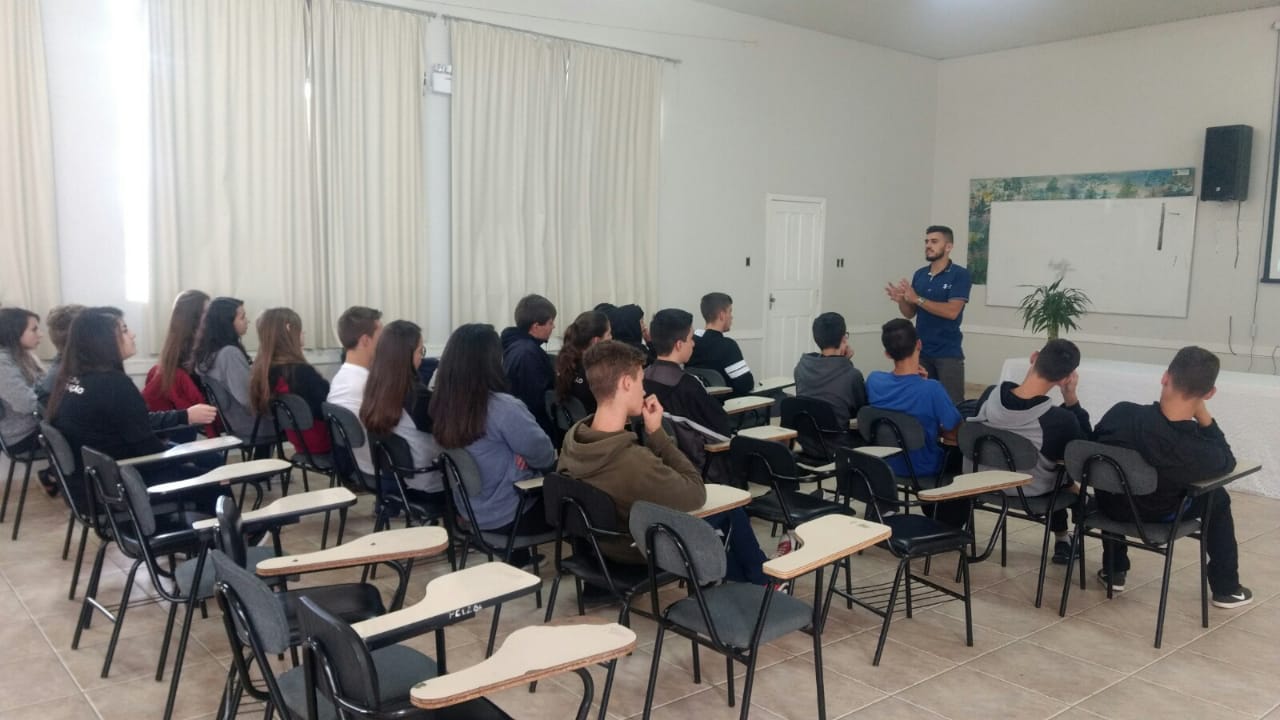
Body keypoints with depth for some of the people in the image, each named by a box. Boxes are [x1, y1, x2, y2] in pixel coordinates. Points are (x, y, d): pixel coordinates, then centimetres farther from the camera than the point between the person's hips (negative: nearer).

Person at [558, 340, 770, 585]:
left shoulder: (572, 438, -18)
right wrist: (656, 433, -24)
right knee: (730, 507, 17)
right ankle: (760, 585, 42)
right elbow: (697, 494, -24)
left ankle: (740, 583, 48)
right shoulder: (636, 463, -42)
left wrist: (651, 435, -9)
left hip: (603, 540, 7)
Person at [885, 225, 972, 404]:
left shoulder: (960, 275, -7)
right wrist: (901, 300, -9)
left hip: (948, 353, -5)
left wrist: (917, 299, -19)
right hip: (920, 351, 5)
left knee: (952, 403, -5)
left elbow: (952, 311, -17)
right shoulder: (919, 275, 10)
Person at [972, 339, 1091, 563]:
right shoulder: (1061, 419, -34)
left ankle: (1061, 538, 43)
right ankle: (1061, 540, 37)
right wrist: (1071, 398, -18)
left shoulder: (990, 395, -22)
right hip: (1033, 491, -4)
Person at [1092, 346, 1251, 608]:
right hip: (1159, 516, -1)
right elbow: (1227, 462, -3)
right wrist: (1203, 415, -10)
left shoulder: (1122, 413, -28)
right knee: (1218, 498, 26)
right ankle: (1226, 589, 36)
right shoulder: (1204, 451, -29)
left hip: (1110, 506, 2)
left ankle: (1113, 571, 41)